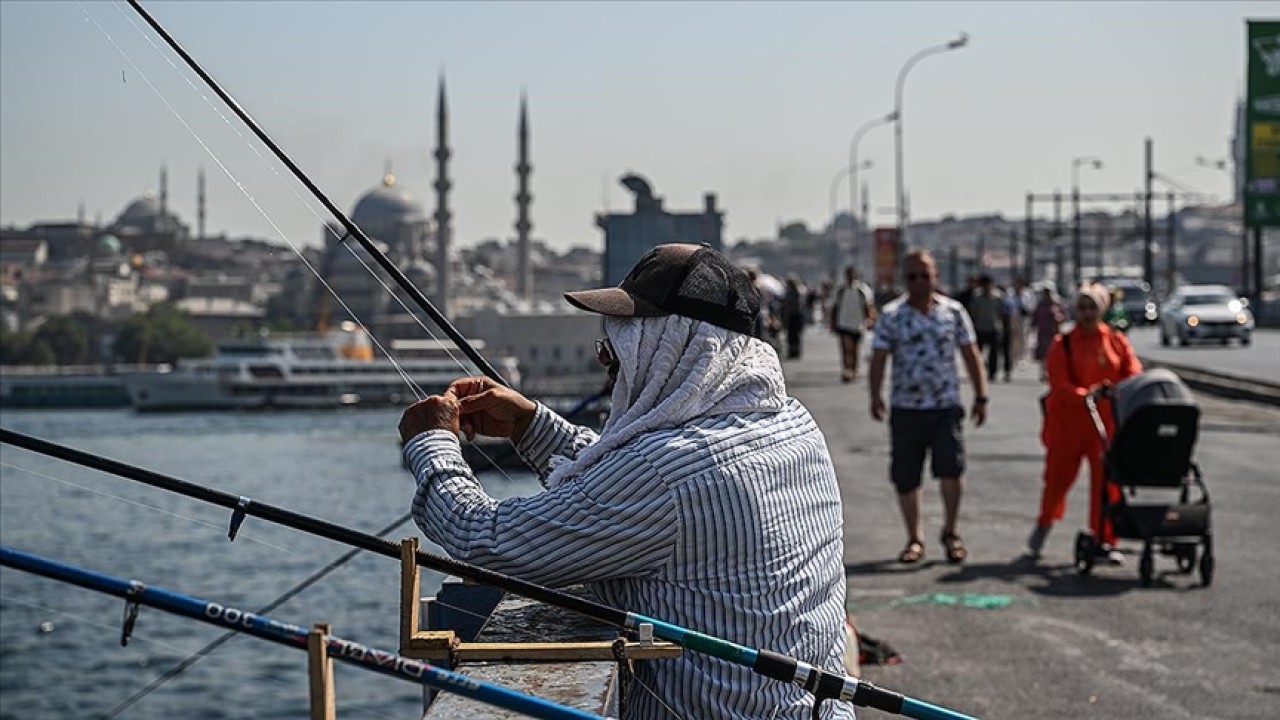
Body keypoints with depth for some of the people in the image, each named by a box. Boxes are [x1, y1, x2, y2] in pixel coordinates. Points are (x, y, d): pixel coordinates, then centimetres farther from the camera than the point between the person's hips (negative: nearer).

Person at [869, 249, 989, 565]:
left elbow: (971, 355, 10)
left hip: (946, 407, 0)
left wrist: (980, 396, 6)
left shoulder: (953, 311, 5)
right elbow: (879, 357, -3)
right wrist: (875, 396, -15)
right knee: (906, 477, 3)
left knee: (951, 468, -12)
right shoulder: (891, 315, 2)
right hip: (906, 408, 0)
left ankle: (950, 533, 9)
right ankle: (914, 539, 18)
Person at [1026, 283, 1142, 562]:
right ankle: (1044, 523, 31)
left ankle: (1104, 540, 7)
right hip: (1068, 422, -1)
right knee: (1058, 475, 6)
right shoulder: (1062, 345, -1)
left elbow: (1134, 375, 0)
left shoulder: (1117, 342, 6)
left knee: (1107, 481, -1)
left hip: (1107, 422, 1)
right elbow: (1059, 385, -11)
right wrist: (1084, 395, -30)